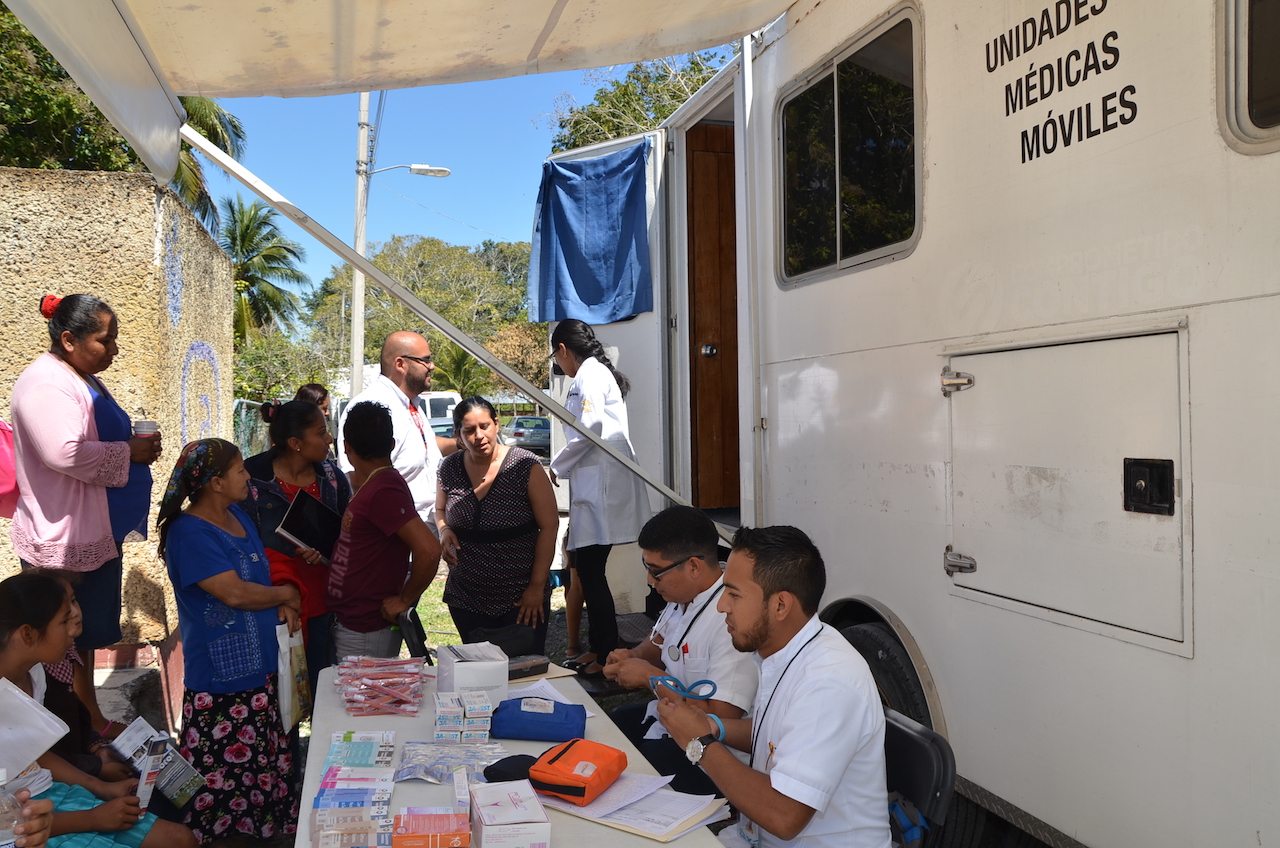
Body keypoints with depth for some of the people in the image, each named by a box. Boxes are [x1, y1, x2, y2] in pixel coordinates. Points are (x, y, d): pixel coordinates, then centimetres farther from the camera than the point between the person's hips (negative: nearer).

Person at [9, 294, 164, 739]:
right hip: (61, 541, -10)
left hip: (98, 534, 10)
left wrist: (136, 446, 10)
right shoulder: (44, 384, -18)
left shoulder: (86, 381, 14)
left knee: (87, 636, 20)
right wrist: (129, 452, -20)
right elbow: (64, 453, -32)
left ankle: (93, 720, 32)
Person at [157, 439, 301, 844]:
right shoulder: (189, 533, -19)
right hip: (220, 676, -9)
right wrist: (285, 594, -9)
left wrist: (282, 606, 2)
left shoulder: (237, 515, 8)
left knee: (265, 762, 17)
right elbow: (235, 592, -26)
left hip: (260, 664, 9)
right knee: (225, 768, 1)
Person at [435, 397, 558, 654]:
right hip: (466, 600, 4)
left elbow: (549, 526, -9)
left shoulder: (525, 466, -12)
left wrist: (537, 586, -10)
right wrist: (444, 530, -5)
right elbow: (440, 510, 19)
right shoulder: (450, 468, -1)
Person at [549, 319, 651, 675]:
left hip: (602, 483, -10)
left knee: (590, 569, -6)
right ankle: (598, 649, 20)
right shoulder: (597, 372, 21)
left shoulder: (590, 374, -8)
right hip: (595, 483, 10)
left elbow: (589, 427, -20)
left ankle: (607, 655, 0)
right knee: (588, 569, 12)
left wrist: (556, 467, -8)